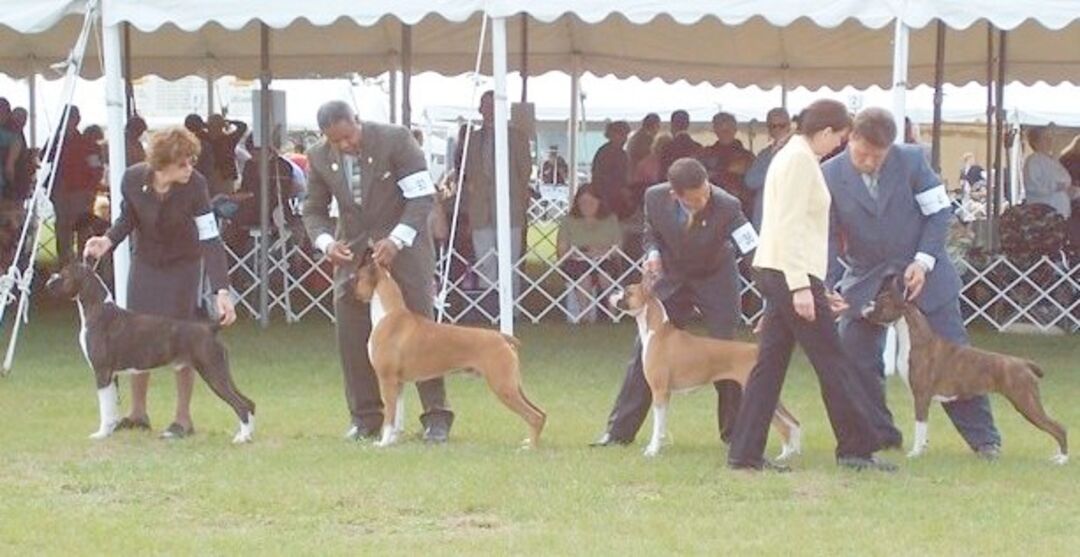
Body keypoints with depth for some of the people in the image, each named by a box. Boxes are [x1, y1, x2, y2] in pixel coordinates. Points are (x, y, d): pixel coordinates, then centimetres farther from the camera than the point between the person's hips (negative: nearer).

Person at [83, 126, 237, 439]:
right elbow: (127, 218, -1)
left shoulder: (195, 186, -29)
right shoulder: (133, 179, -22)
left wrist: (221, 290, -38)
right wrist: (109, 240, -22)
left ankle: (183, 418, 6)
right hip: (144, 262, 3)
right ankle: (138, 413, 22)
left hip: (182, 265, -3)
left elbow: (210, 240, -30)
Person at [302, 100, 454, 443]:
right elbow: (314, 210, 8)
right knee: (351, 334, -2)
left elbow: (423, 196, -14)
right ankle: (365, 418, 8)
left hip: (402, 245, -4)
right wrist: (326, 242, -13)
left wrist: (395, 240, -25)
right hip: (352, 250, 4)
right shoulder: (319, 158, -2)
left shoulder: (395, 140, -15)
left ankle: (436, 417, 1)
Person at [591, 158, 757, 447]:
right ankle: (619, 430, 11)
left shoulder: (726, 207, -31)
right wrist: (653, 253, -21)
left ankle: (735, 433, 10)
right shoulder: (655, 198, -21)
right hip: (671, 279, 3)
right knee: (645, 350, 3)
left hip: (715, 279, -3)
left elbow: (753, 250, -33)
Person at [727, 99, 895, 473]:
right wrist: (800, 286, -22)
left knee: (770, 364, 7)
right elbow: (789, 228, -19)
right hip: (792, 273, -10)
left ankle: (745, 452, 5)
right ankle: (856, 446, 2)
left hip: (776, 274, 10)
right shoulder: (801, 160, -13)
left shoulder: (794, 155, 18)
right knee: (832, 362, -3)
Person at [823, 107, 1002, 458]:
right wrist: (829, 286, -22)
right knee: (853, 357, -5)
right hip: (864, 281, 1)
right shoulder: (831, 175, -10)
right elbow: (827, 238, -9)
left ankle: (983, 438, 10)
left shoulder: (911, 160, -11)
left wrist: (924, 261, -16)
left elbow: (940, 212, -5)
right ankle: (880, 435, 11)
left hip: (923, 274, -1)